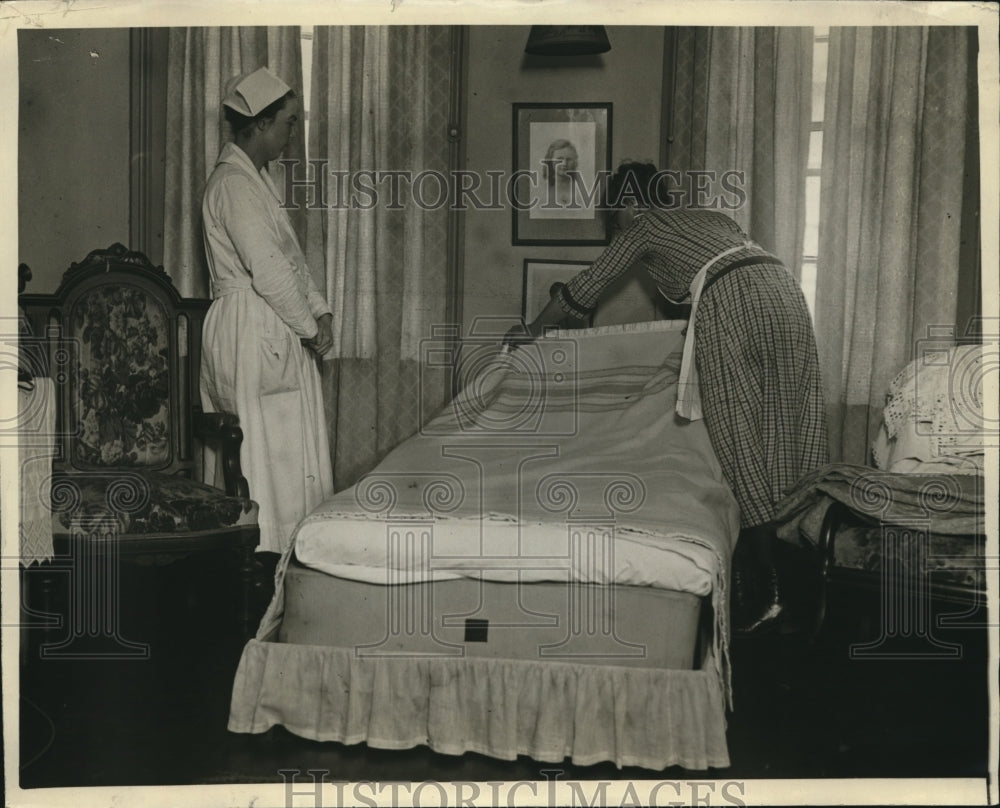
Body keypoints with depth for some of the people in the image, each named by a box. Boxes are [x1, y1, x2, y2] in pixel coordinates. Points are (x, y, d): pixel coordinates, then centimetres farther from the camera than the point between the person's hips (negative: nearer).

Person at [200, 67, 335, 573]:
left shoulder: (256, 178, 16)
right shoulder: (233, 183, -16)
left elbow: (290, 256, 18)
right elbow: (267, 270, -20)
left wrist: (320, 309, 8)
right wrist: (310, 327, -12)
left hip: (276, 331, 10)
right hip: (251, 332, -10)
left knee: (288, 445, 13)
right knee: (262, 442, -4)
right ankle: (263, 554, 6)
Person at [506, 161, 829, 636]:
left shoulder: (641, 226, 19)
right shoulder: (710, 217, 34)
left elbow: (584, 290, 23)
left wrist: (532, 330, 36)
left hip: (729, 302, -6)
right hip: (784, 290, 7)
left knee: (741, 443, -5)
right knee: (787, 437, 6)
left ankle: (763, 598, -6)